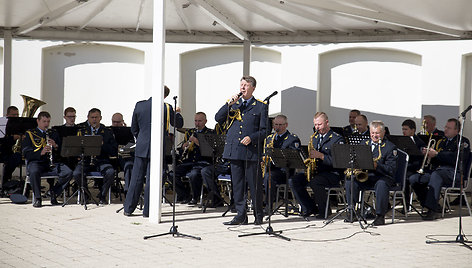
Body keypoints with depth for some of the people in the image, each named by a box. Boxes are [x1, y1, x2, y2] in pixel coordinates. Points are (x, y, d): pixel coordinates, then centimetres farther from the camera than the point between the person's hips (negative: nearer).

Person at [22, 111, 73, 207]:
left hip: (52, 162, 3)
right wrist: (41, 153, -18)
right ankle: (37, 198, -20)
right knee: (34, 172, -39)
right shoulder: (30, 134, 11)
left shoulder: (53, 134, 22)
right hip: (35, 161, -3)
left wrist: (55, 146, -6)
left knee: (68, 173, -24)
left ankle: (54, 192, -3)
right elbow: (26, 153, -2)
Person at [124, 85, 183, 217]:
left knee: (136, 178, 9)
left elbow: (134, 128, 9)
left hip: (141, 147, 3)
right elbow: (178, 124, 4)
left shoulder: (139, 105, 1)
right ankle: (147, 210, 4)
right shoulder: (166, 108, -9)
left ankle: (128, 209, 12)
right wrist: (177, 113, 22)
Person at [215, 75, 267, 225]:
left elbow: (264, 130, 2)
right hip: (234, 150, 4)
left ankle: (258, 216, 10)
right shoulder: (233, 104, 16)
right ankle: (241, 215, 11)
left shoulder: (260, 106, 5)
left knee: (254, 184, -1)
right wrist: (229, 104, -5)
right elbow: (218, 118, 5)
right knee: (237, 184, 5)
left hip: (251, 151, -4)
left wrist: (251, 138, -14)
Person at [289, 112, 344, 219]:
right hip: (315, 171, 7)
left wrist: (320, 156, -23)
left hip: (332, 173, -7)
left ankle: (324, 210, -14)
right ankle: (310, 208, -5)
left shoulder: (337, 139, -4)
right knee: (293, 180, -13)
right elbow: (311, 155, 24)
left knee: (314, 181, -36)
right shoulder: (314, 137, 18)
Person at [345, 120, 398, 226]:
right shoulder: (364, 144, 19)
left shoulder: (390, 147, 2)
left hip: (382, 177, -4)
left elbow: (391, 169, -9)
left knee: (381, 184, -38)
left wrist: (376, 166, -26)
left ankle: (380, 215, -28)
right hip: (364, 176, 4)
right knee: (350, 181, -24)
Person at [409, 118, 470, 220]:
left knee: (436, 175, -40)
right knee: (413, 178, -14)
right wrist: (427, 153, 5)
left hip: (454, 172, -7)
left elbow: (457, 158, -12)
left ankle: (432, 211, -43)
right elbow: (433, 161, 27)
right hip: (437, 169, 7)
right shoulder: (441, 141, 27)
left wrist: (437, 154, -11)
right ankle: (430, 206, -9)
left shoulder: (463, 141, 6)